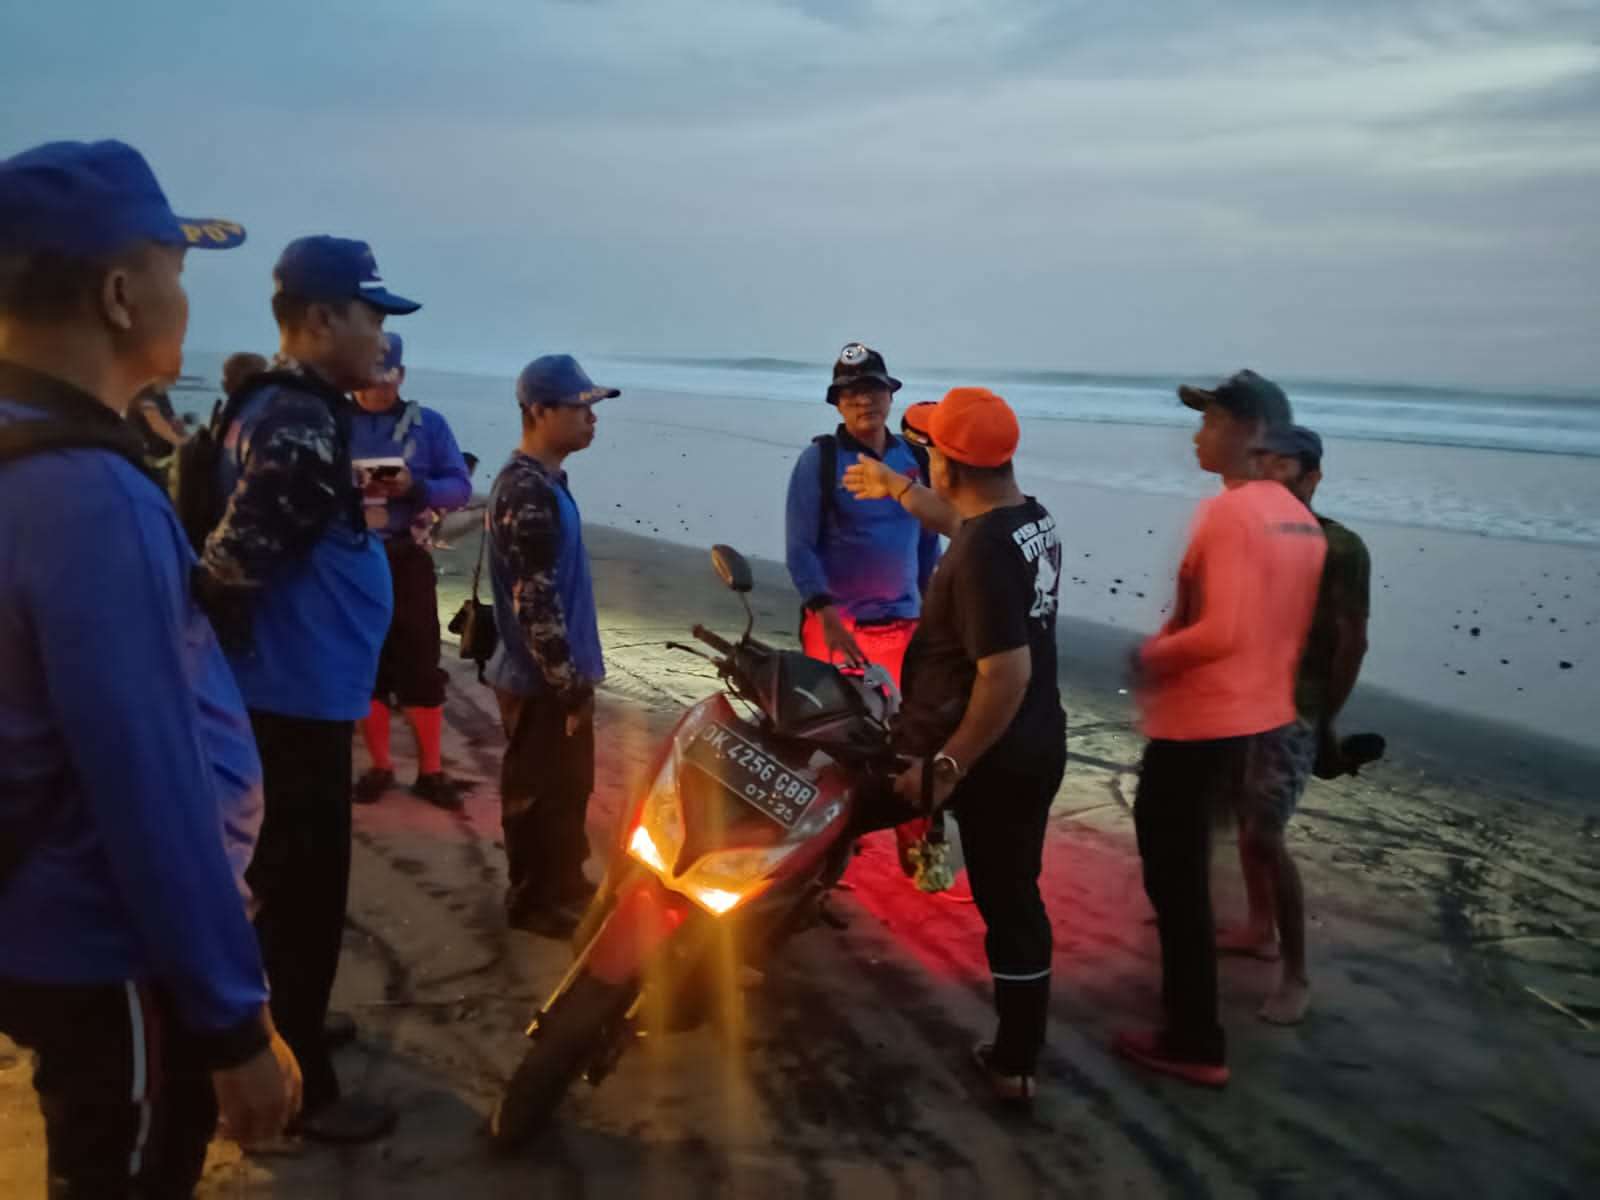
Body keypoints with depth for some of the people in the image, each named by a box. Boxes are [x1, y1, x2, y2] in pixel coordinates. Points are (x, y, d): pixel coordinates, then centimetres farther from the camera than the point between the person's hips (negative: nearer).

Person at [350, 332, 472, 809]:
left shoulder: (428, 424, 2)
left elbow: (460, 487, -4)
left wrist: (414, 488, -22)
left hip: (407, 561, -1)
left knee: (421, 669, 1)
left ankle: (431, 771, 13)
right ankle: (380, 767, 23)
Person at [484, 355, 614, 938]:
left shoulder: (543, 481, 11)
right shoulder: (527, 493, -23)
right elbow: (535, 603, -25)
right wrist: (569, 686, -21)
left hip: (558, 673, 10)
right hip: (542, 681, -10)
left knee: (569, 785, 21)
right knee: (539, 793, 5)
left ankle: (566, 881, 37)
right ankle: (532, 901, 21)